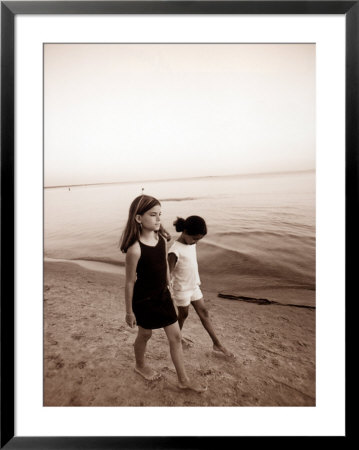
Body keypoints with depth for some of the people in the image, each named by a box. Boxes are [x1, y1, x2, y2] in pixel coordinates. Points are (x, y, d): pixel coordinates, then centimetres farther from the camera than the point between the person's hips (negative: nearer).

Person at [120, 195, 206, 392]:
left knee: (175, 336, 12)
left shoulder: (162, 239, -7)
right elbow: (130, 282, -17)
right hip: (144, 300, -6)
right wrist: (129, 311, -8)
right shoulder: (135, 249, -26)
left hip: (163, 296, 6)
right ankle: (140, 365, 51)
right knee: (145, 335, 19)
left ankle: (183, 379, 30)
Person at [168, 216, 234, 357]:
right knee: (183, 315, 13)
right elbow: (168, 274, -21)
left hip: (194, 286, 7)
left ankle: (217, 344, 22)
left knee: (204, 313, 11)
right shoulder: (175, 251, -25)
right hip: (181, 290, -7)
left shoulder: (192, 244, -1)